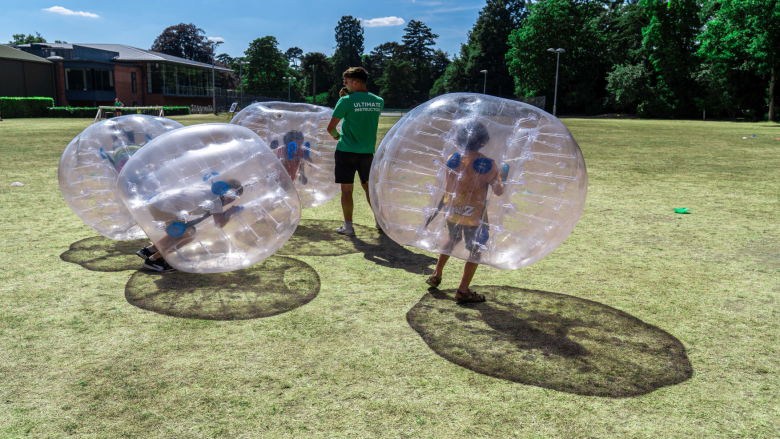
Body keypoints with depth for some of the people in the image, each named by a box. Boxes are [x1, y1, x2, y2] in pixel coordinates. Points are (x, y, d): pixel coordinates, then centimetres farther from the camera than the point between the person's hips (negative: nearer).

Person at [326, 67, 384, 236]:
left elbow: (331, 127, -10)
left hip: (347, 151, -5)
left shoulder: (347, 101, -11)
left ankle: (348, 227, 6)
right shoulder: (379, 101, 4)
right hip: (368, 151, 5)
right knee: (368, 185, 20)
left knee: (347, 189, 3)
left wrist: (336, 135, 13)